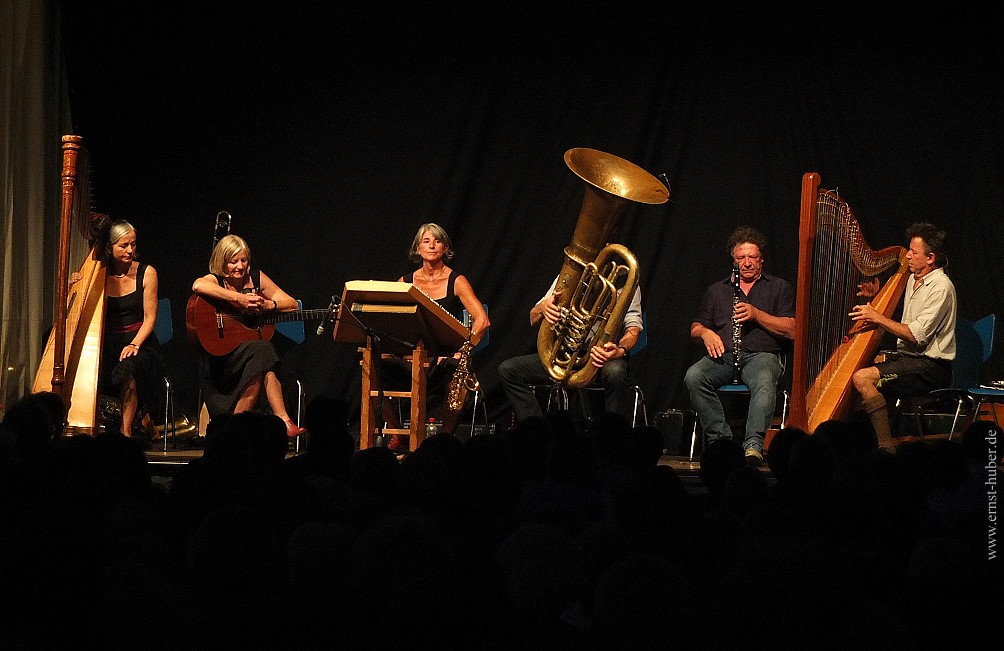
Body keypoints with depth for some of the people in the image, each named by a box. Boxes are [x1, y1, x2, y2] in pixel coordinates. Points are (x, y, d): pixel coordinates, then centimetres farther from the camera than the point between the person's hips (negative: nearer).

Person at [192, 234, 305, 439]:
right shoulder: (215, 280, -2)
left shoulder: (256, 278, 9)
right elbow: (197, 286, -30)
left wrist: (268, 305, -13)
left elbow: (293, 305, 8)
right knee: (261, 350, -32)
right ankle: (282, 420, -33)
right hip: (220, 356, -4)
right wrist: (238, 298, -29)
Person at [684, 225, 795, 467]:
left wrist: (756, 314, -8)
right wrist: (705, 333, -4)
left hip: (762, 354, -3)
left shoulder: (779, 288, 16)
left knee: (764, 382, -39)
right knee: (694, 376, -31)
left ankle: (754, 444, -49)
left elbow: (792, 330, 4)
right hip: (723, 355, 3)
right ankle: (720, 439, -31)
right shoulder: (716, 290, 24)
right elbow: (695, 328, 21)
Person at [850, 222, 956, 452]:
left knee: (862, 378, -25)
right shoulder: (913, 280, 14)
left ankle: (885, 447, -24)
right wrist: (877, 296, 9)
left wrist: (877, 317, -16)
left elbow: (917, 335, -21)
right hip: (907, 356, 10)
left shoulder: (940, 287, -15)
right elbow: (897, 324, 22)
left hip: (931, 365, -10)